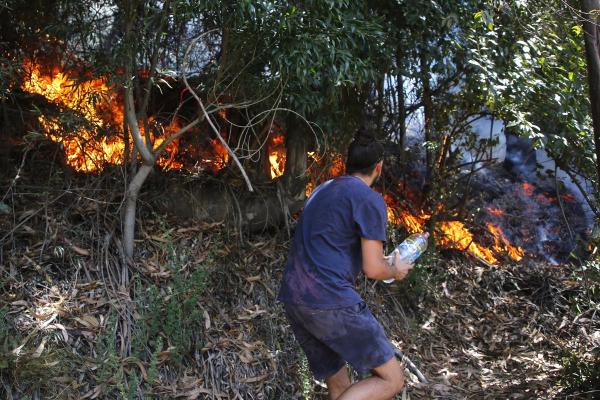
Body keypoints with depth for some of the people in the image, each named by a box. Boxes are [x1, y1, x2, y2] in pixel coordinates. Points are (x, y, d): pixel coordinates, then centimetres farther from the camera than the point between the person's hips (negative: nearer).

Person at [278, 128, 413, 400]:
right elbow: (373, 269, -7)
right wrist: (396, 270, 16)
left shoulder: (322, 190, 20)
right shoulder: (370, 200, -4)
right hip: (331, 302, -8)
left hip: (293, 299, 9)